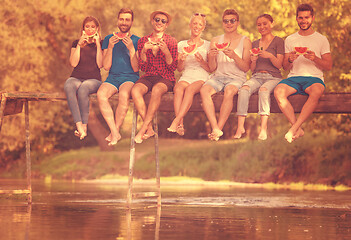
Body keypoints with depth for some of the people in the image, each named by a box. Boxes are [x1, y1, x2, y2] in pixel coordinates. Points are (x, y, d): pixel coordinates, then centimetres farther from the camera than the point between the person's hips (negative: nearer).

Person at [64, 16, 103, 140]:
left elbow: (100, 64, -2)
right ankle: (79, 126, -45)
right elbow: (73, 63, 2)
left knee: (83, 89, -38)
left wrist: (98, 45, -6)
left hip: (94, 79, -2)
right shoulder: (76, 43, 17)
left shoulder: (101, 44, 11)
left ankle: (84, 125, -31)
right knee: (69, 87, -36)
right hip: (76, 77, 2)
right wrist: (79, 45, -4)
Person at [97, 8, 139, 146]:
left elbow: (136, 68, -1)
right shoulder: (108, 39, 13)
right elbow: (106, 67, 5)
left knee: (124, 95, -37)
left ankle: (115, 131, -21)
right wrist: (110, 47, -9)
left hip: (130, 77, -2)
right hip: (112, 77, 2)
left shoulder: (137, 41, 7)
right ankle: (115, 133, -30)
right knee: (101, 94, -32)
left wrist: (131, 49, -14)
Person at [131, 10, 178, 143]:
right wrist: (144, 51, -8)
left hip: (166, 78, -2)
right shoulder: (143, 41, 12)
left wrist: (166, 51, -14)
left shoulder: (171, 42, 7)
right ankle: (149, 129, -29)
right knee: (135, 90, -32)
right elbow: (143, 68, 8)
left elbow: (173, 68, 1)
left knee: (157, 90, -38)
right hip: (148, 76, 2)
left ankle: (143, 130, -33)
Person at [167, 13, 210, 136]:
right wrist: (181, 60, -7)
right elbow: (179, 69, 15)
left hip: (201, 78, -2)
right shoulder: (182, 45, 17)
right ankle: (180, 125, -45)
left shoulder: (207, 45, 11)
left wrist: (202, 61, -12)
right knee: (179, 88, -35)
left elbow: (210, 69, 8)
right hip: (186, 77, 2)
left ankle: (176, 121, -44)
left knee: (190, 89, -37)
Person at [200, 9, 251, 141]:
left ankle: (219, 128, -33)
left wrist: (234, 56, -17)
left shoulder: (245, 41, 7)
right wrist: (212, 57, -8)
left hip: (237, 78, -3)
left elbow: (246, 68, -1)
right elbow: (212, 68, 13)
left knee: (229, 91, -38)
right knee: (204, 90, -31)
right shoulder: (216, 40, 15)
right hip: (218, 77, 3)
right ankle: (215, 128, -38)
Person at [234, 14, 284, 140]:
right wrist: (253, 60, -4)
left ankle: (263, 128, -44)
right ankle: (240, 126, -36)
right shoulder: (255, 44, 21)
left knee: (264, 90, -37)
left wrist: (270, 56, -19)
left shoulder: (278, 41, 7)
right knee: (244, 89, -30)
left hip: (273, 77, -4)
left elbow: (279, 64, -1)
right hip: (257, 76, 4)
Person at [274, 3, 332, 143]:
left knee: (316, 92, -39)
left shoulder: (322, 40, 12)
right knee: (278, 91, -32)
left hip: (314, 78, -2)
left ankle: (294, 128, -36)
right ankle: (298, 130, -29)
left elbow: (328, 66, 6)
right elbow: (285, 67, 14)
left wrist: (315, 58, -14)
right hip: (294, 78, 2)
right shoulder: (290, 40, 17)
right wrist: (290, 60, -10)